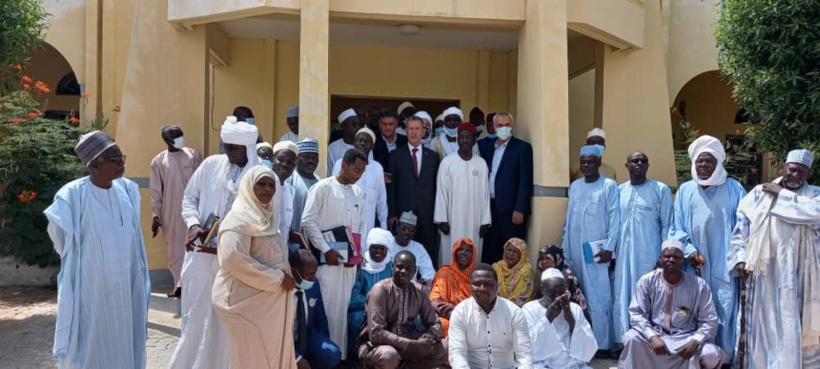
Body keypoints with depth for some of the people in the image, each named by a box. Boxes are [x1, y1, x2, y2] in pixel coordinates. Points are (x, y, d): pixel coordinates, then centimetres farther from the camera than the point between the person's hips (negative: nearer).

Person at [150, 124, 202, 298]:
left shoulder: (193, 155, 4)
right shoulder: (158, 161, 3)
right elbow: (155, 191, 3)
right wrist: (156, 215, -2)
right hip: (171, 212, 0)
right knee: (175, 248, 5)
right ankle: (180, 284, 10)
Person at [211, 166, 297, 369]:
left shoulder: (265, 215, 14)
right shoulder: (239, 218, -13)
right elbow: (235, 260, -25)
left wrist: (285, 278, 5)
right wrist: (278, 279, -18)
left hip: (270, 299, 9)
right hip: (247, 301, -9)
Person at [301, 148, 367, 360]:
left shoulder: (358, 193, 11)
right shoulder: (323, 188, -6)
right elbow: (308, 221, -9)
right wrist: (326, 250, -12)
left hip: (349, 260, 5)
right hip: (327, 258, -5)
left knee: (342, 308, 9)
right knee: (326, 307, -4)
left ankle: (339, 353, 17)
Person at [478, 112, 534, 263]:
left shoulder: (522, 147, -2)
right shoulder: (488, 146, 15)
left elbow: (525, 181, -8)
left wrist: (519, 209, -14)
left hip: (510, 209, -5)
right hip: (490, 207, 5)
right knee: (490, 251, 7)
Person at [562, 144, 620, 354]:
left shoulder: (609, 186, -2)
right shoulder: (574, 186, 14)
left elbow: (614, 218, -6)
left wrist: (609, 248, -12)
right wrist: (564, 244, 14)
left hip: (596, 249, -5)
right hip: (574, 250, 5)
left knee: (598, 299, -5)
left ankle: (603, 344, 1)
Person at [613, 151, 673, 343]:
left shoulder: (661, 190, 0)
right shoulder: (619, 190, 9)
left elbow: (667, 226, 0)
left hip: (649, 257, -3)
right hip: (623, 256, 3)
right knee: (623, 301, 6)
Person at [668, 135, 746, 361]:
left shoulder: (733, 189, 5)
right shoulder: (685, 191, 10)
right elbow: (676, 228, 9)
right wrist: (689, 251, -5)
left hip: (724, 265, -1)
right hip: (694, 265, 2)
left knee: (724, 311, -4)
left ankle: (725, 357, 7)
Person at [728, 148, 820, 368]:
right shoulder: (759, 193, 5)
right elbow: (740, 225, 3)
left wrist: (782, 195, -9)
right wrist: (740, 257, -7)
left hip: (796, 272, 0)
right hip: (765, 270, 0)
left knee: (792, 323, 3)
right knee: (763, 322, 5)